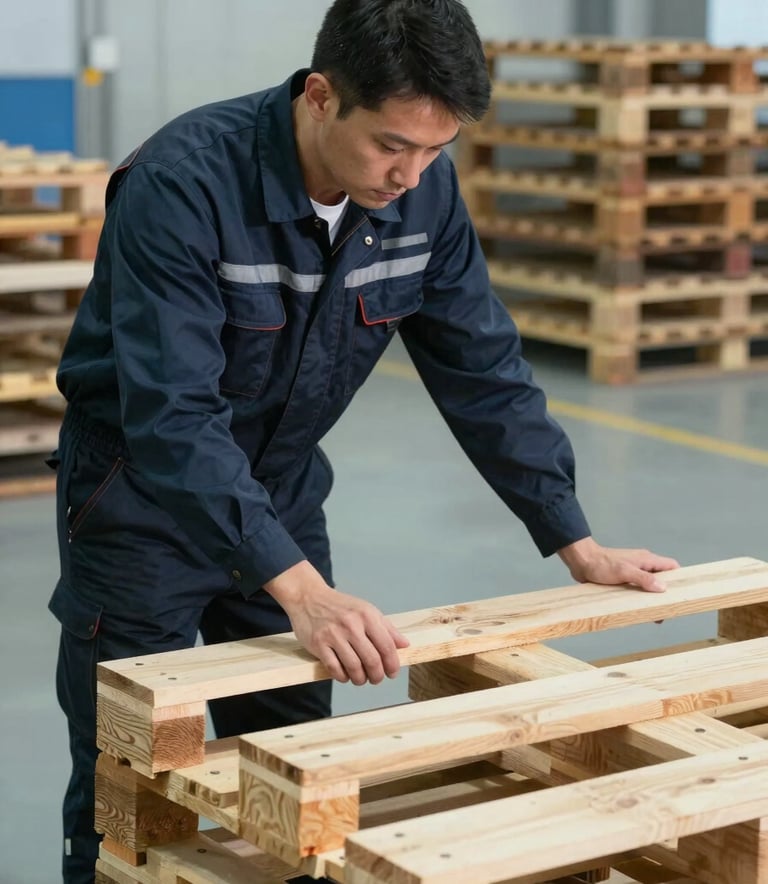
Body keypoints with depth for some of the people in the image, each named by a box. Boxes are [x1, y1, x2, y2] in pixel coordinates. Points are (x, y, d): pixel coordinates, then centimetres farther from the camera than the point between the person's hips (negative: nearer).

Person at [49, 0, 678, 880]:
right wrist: (299, 587, -44)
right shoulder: (184, 182, -30)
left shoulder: (424, 190, -11)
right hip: (145, 499, -5)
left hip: (283, 493, 5)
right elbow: (171, 415, -36)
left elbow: (483, 372, -3)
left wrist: (577, 545, -5)